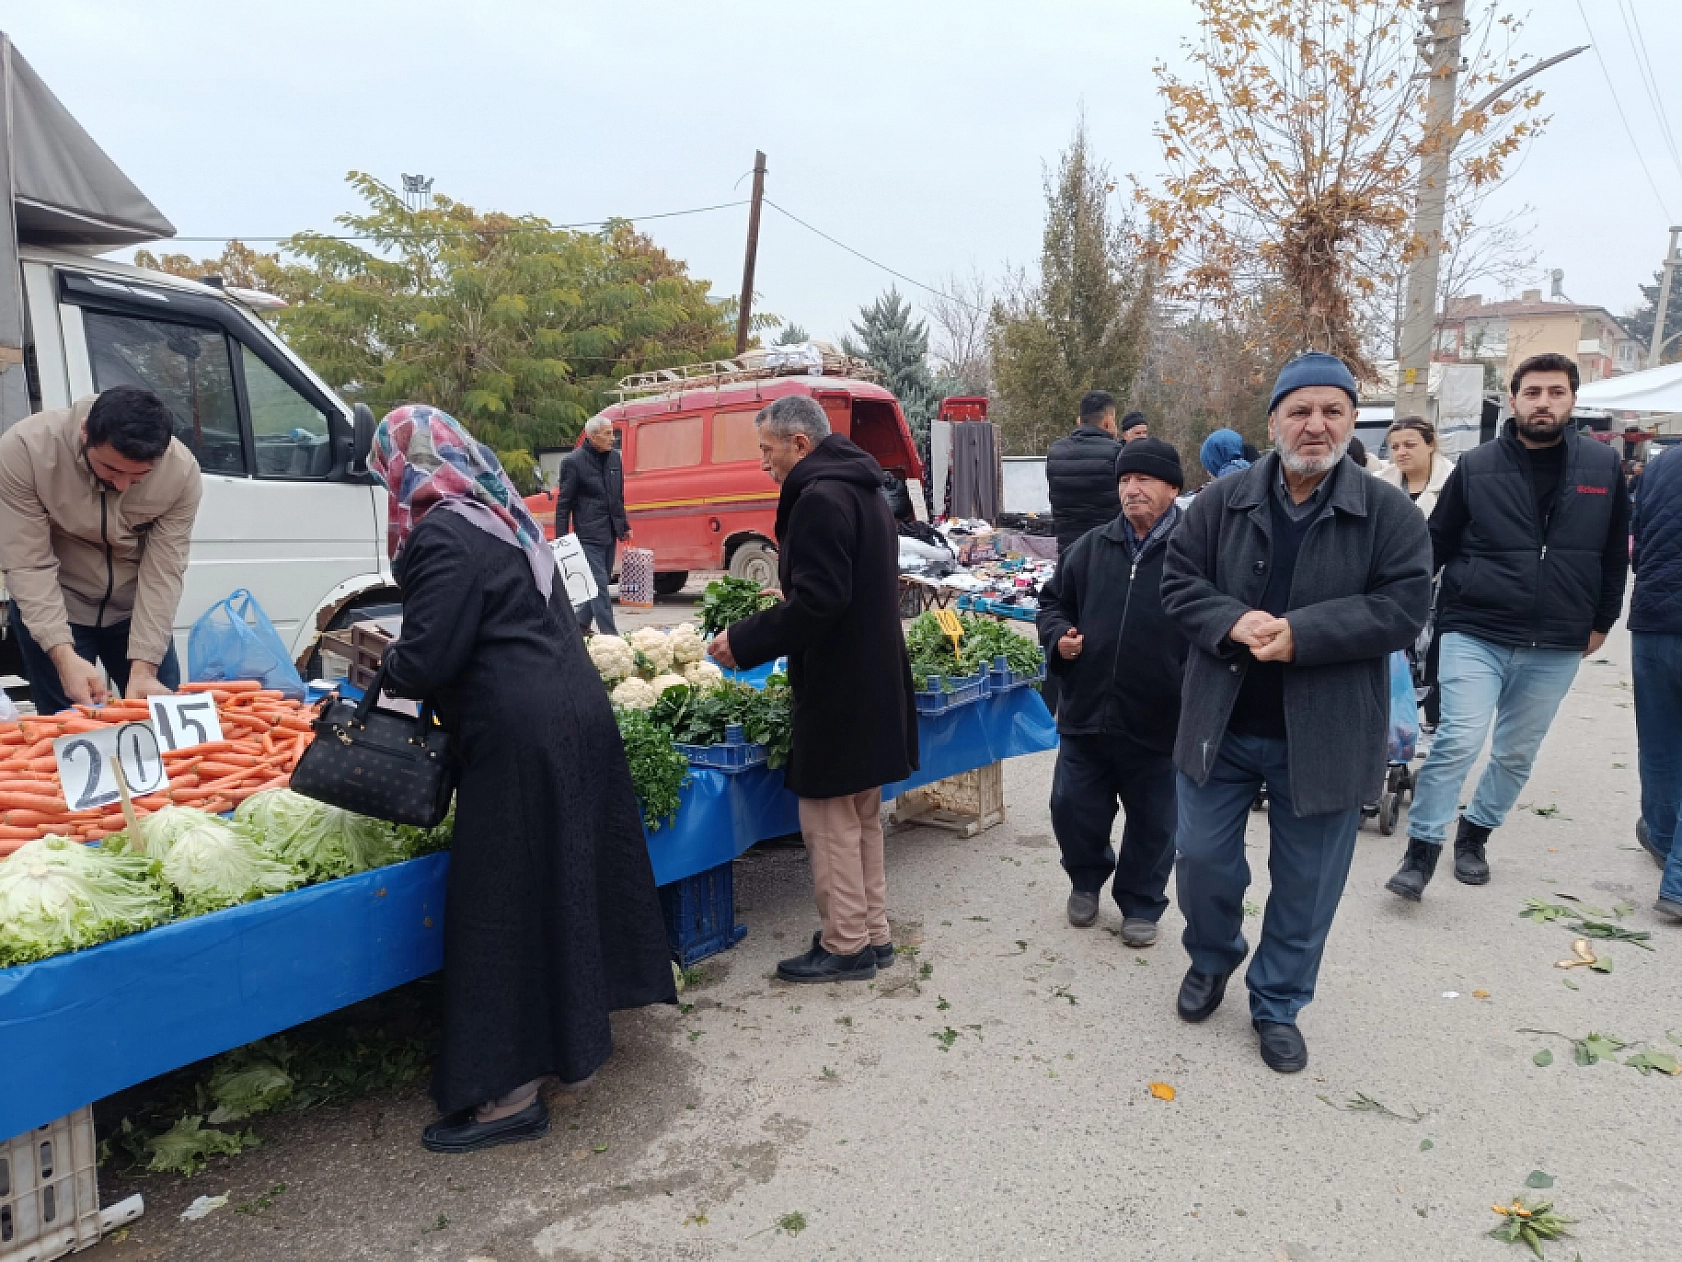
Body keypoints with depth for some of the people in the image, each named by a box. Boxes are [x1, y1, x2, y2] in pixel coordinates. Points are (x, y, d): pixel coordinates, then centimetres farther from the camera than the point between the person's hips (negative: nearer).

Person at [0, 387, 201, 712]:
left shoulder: (182, 470, -22)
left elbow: (163, 572, -19)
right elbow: (27, 566, -23)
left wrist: (144, 668, -24)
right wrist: (63, 655, -34)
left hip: (136, 609, 1)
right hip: (51, 608, -1)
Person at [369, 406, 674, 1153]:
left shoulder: (444, 538, -12)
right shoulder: (504, 520, 16)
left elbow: (427, 660, -15)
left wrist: (387, 668, 8)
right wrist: (405, 656, 25)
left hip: (519, 740, -9)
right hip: (575, 714, 10)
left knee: (502, 906, 0)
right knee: (566, 876, 21)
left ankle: (509, 1091, 11)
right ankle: (578, 1026, 39)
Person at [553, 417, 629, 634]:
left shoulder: (614, 458, 10)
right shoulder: (573, 461, -9)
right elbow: (563, 502, -7)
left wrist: (624, 525, 20)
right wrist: (561, 538, -9)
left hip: (610, 532, 7)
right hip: (589, 533, -7)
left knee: (601, 582, 13)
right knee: (599, 584, -8)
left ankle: (581, 624, 27)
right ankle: (609, 633, -8)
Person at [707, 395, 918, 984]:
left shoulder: (819, 499, -17)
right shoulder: (863, 490, 14)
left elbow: (816, 603, -24)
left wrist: (744, 641, -16)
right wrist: (781, 606, 19)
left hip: (838, 690, -10)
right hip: (873, 683, 10)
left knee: (829, 819, 2)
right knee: (861, 816, 18)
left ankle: (846, 946, 14)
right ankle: (873, 934, 29)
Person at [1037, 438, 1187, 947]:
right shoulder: (1091, 548, 6)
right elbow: (1053, 601, 18)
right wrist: (1058, 638, -2)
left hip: (1158, 723, -3)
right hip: (1085, 713, 4)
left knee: (1152, 824, 13)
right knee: (1072, 809, 12)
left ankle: (1140, 905, 35)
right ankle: (1086, 880, 41)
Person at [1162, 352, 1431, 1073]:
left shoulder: (1389, 514, -4)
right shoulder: (1221, 502, 0)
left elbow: (1403, 608, -12)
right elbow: (1179, 584, -1)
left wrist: (1300, 633, -24)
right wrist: (1234, 622, -21)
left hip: (1325, 738, -1)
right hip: (1220, 727, 1)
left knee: (1307, 884, 12)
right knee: (1202, 860, 11)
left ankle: (1278, 1004, 34)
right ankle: (1212, 960, 41)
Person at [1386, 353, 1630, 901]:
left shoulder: (1603, 465, 3)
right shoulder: (1476, 466, -2)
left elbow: (1616, 551, 13)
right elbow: (1437, 545, 5)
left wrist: (1602, 621, 14)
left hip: (1556, 646, 3)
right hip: (1474, 634, -3)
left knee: (1517, 753, 12)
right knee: (1459, 740, -14)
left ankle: (1475, 834, 33)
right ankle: (1421, 851, -2)